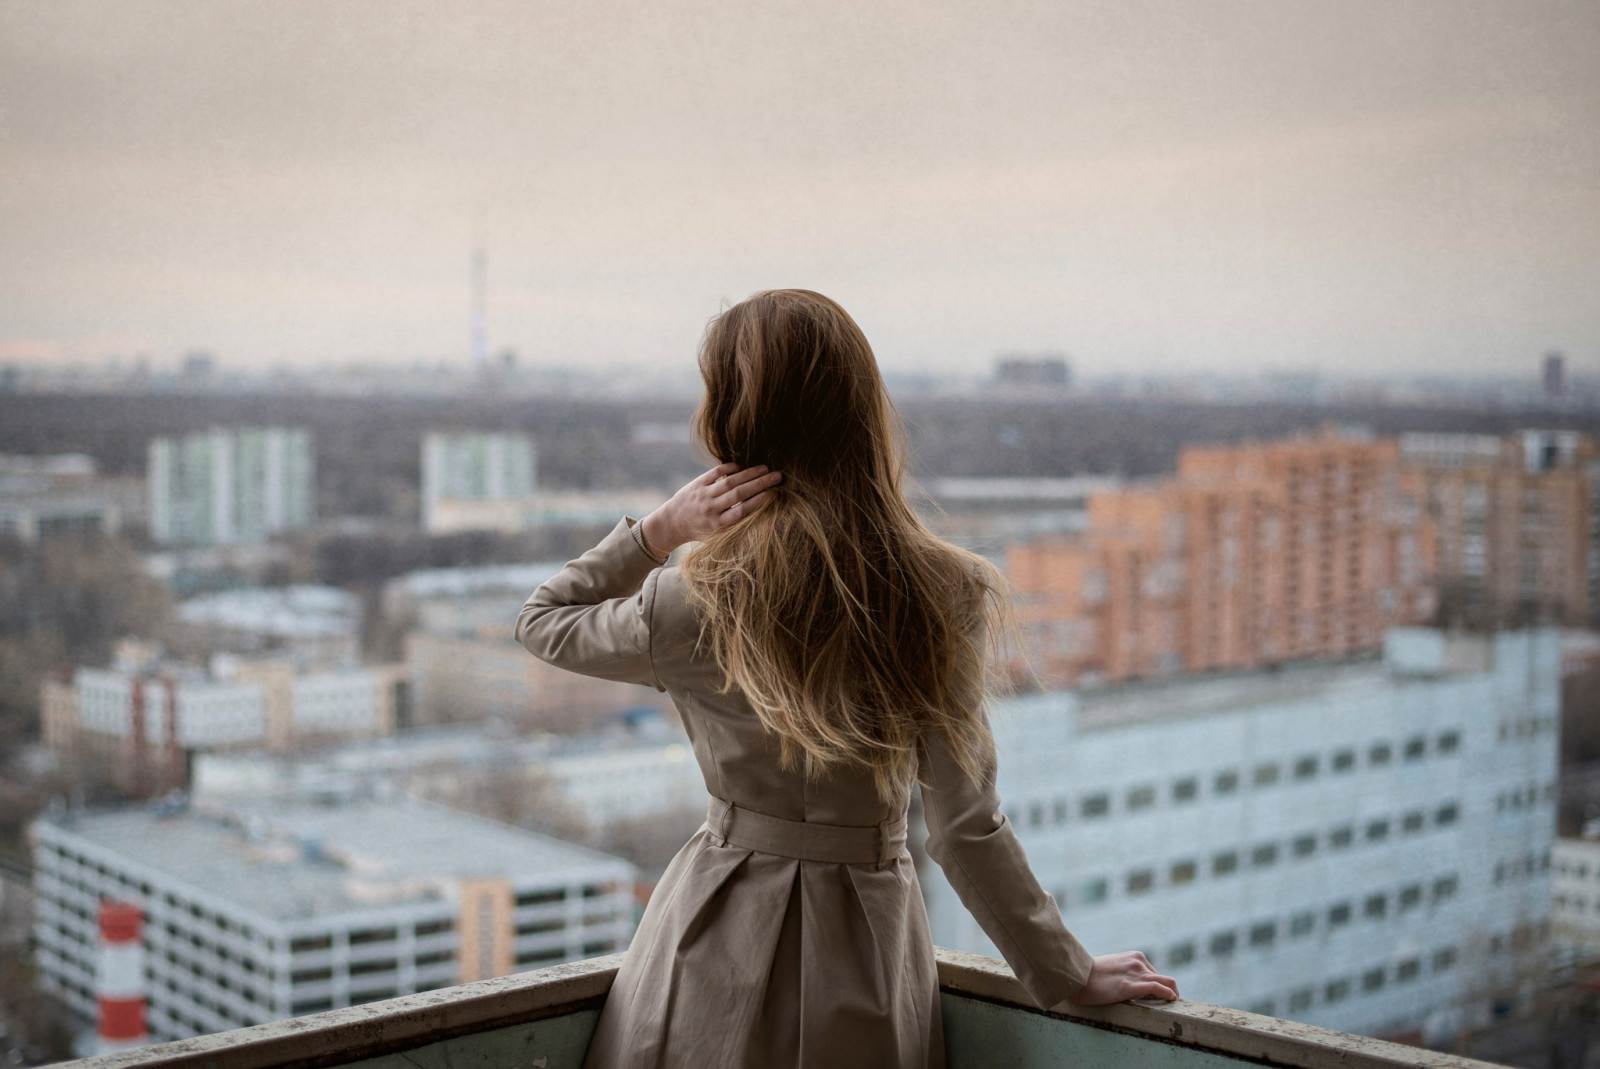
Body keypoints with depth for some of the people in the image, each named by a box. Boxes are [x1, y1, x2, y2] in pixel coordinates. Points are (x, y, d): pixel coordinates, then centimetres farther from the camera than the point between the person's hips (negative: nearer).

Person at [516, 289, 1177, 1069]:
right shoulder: (943, 596, -11)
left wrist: (659, 530, -4)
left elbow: (541, 623, 4)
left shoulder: (704, 603, -16)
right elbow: (966, 827, -10)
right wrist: (1068, 974, 1)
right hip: (870, 942, 2)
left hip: (726, 931, -2)